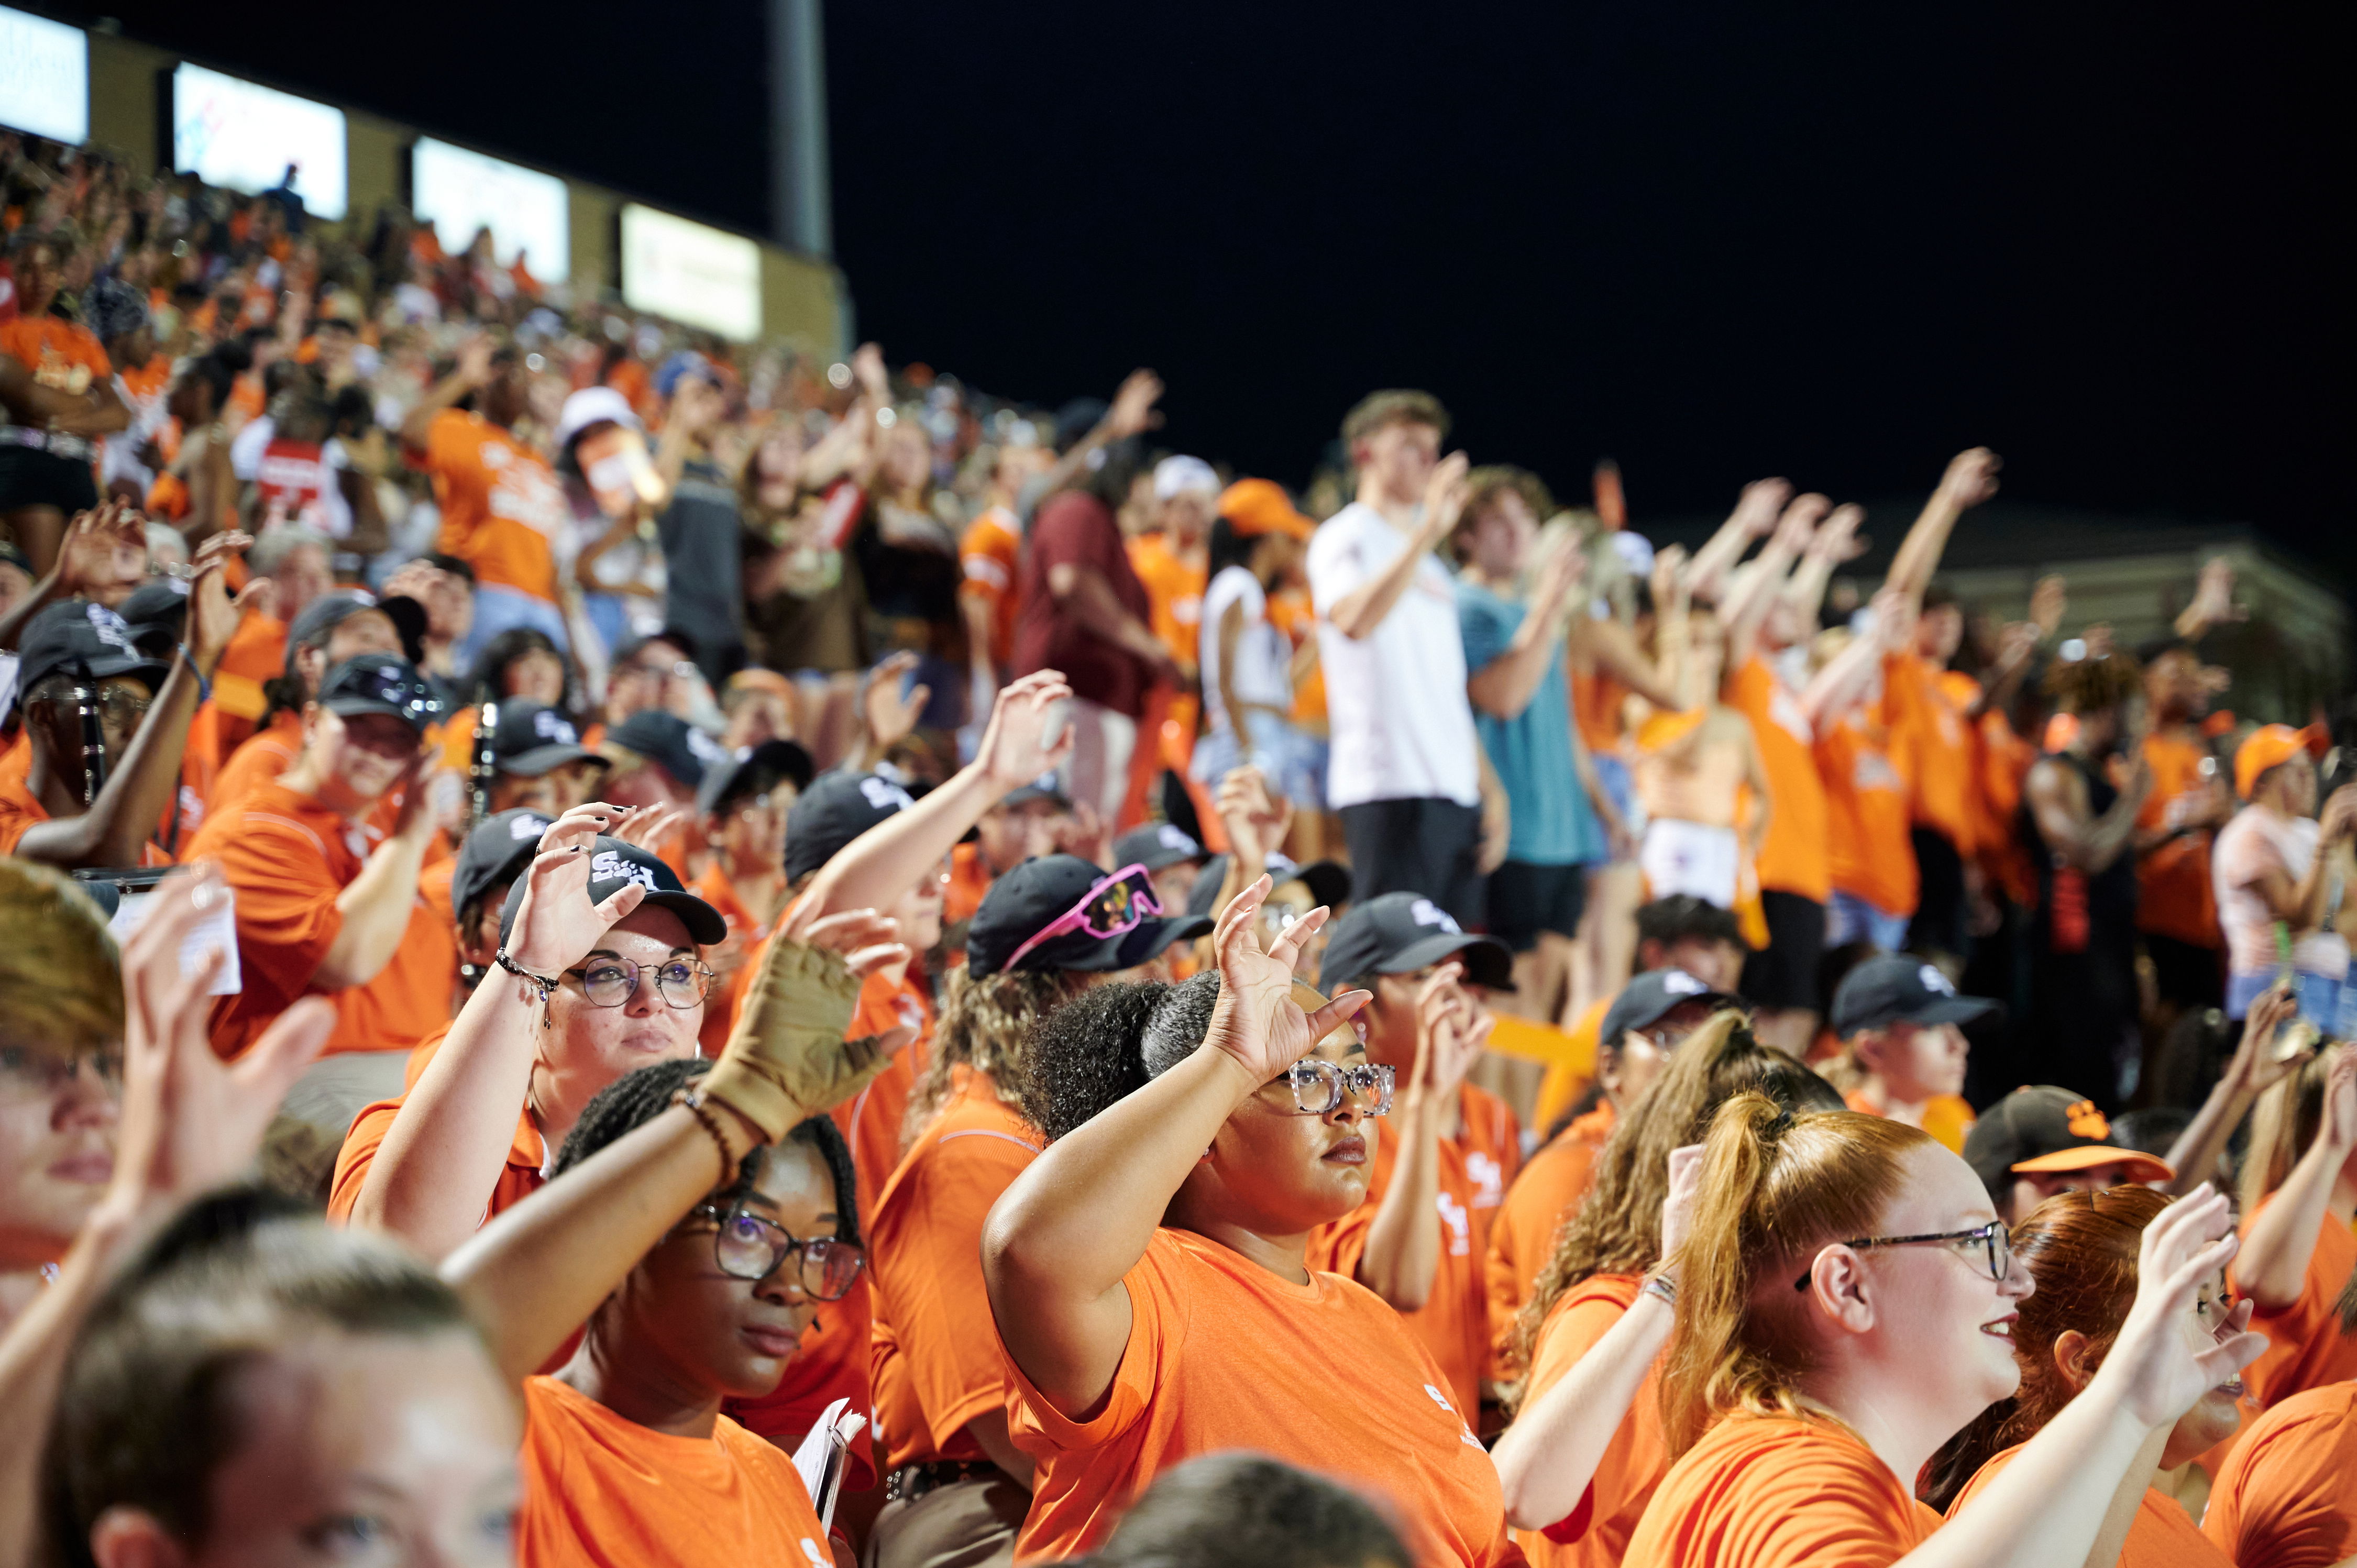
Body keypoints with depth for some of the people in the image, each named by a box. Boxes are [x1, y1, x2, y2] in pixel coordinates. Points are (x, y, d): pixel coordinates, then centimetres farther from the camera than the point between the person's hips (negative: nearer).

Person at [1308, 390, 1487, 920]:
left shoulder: (1431, 566, 24)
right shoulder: (1346, 538, -1)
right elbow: (1353, 619, -24)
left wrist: (1488, 789, 17)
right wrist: (1427, 531, -31)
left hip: (1454, 786, 8)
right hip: (1389, 783, -8)